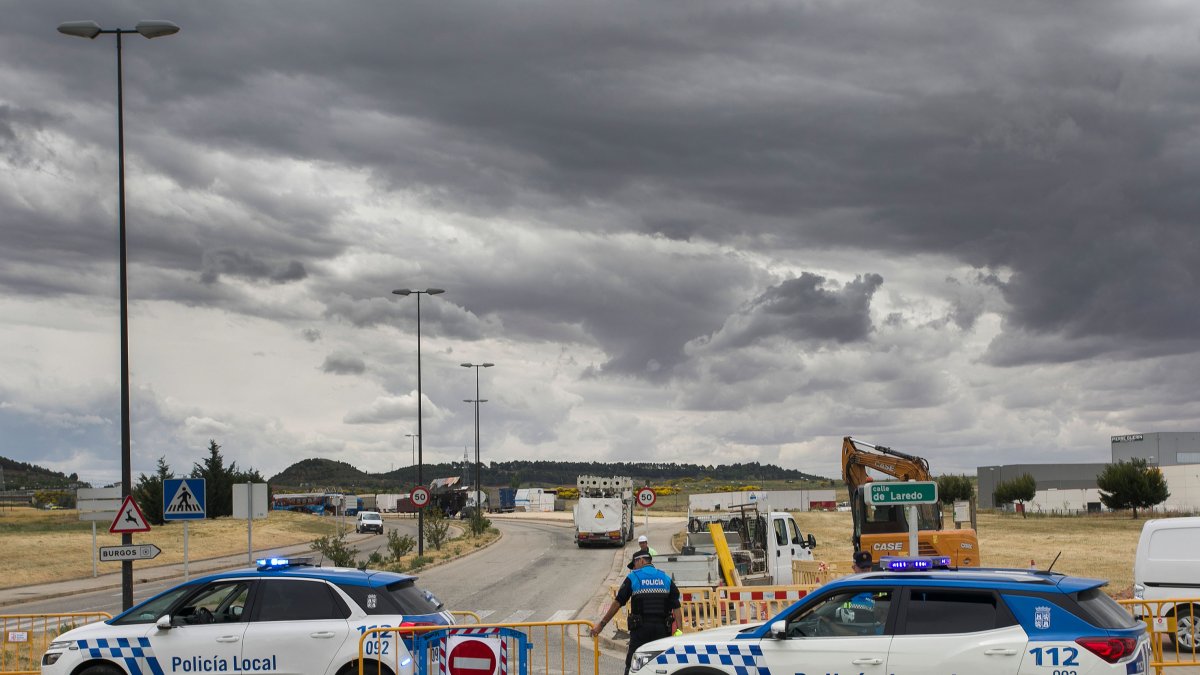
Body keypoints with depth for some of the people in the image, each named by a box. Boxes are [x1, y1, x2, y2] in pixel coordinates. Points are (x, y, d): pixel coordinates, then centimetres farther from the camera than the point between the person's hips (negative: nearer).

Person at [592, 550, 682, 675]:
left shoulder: (633, 578, 1)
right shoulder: (666, 579, 10)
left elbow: (617, 603, 0)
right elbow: (676, 607, 2)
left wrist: (601, 624, 6)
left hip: (640, 628, -3)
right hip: (662, 629, 3)